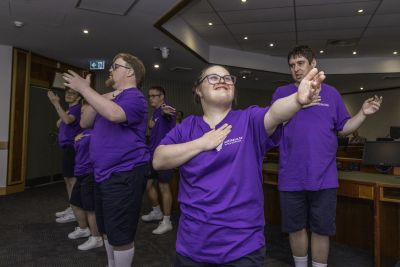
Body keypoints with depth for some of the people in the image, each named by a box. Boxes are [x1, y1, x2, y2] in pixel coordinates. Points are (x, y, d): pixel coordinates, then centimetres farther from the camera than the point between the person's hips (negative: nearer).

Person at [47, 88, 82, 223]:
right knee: (67, 178, 14)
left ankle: (75, 212, -1)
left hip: (72, 147, -10)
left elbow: (68, 121, -29)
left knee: (72, 179, -7)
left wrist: (56, 104, -27)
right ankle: (71, 208, 24)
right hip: (67, 146, 10)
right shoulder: (70, 109, 20)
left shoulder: (77, 109, -9)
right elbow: (59, 125, 19)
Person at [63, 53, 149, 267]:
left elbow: (114, 114, -34)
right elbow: (85, 122, 12)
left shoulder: (134, 97, -13)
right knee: (107, 230, 24)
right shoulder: (109, 97, 18)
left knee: (120, 235, -2)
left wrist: (84, 89, -24)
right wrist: (94, 96, -3)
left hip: (124, 175, -10)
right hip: (104, 174, 10)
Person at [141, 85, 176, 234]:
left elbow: (169, 116, -40)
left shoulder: (165, 109, -13)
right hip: (152, 154, 9)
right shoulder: (155, 112, 15)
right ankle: (156, 212, 35)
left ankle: (166, 221, 11)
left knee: (163, 187, -2)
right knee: (148, 184, 15)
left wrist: (165, 112, -63)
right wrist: (151, 122, 3)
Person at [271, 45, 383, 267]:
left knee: (322, 230, 12)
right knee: (295, 228, 14)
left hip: (323, 177, 1)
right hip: (291, 177, 0)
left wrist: (363, 113, -4)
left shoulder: (331, 93, 7)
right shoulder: (281, 93, 4)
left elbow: (343, 128, 11)